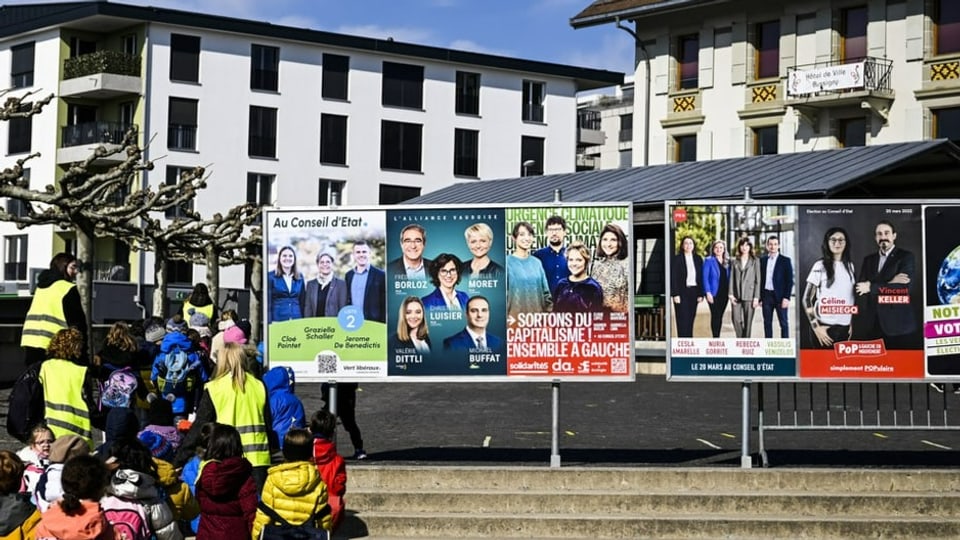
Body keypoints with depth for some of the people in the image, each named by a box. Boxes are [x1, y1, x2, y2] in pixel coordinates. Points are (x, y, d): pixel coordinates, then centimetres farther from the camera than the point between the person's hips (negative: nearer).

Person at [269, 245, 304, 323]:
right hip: (278, 320, -3)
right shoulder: (271, 276, 1)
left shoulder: (299, 277, 13)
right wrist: (269, 322, -10)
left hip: (297, 320, 3)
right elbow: (268, 301, -2)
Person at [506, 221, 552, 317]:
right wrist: (507, 317, -13)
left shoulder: (537, 263, 12)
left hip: (537, 315, 4)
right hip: (515, 315, -4)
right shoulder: (508, 262, -3)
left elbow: (546, 292, 15)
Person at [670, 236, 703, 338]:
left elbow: (701, 278, 9)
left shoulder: (698, 259, 10)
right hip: (682, 292, -4)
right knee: (683, 319, -6)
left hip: (694, 292, 4)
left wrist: (701, 294, 2)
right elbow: (673, 278, -5)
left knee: (691, 319, 6)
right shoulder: (677, 259, -2)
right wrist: (675, 294, -12)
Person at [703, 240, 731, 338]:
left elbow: (729, 278, 14)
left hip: (724, 293, 5)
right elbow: (705, 277, -5)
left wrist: (730, 292, 5)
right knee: (715, 316, -8)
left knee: (720, 316, 7)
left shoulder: (727, 263, 13)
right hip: (714, 294, -4)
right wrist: (708, 292, -14)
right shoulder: (708, 261, -1)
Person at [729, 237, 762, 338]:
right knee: (735, 319, -6)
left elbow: (757, 280, 1)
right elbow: (732, 279, 8)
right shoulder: (735, 262, 11)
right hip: (737, 296, 2)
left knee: (748, 322, -1)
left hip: (749, 295, -2)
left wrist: (756, 297, -5)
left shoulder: (755, 261, 4)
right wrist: (731, 294, -2)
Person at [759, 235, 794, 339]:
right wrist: (760, 297, 6)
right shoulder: (762, 260, 9)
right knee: (767, 323, 7)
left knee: (783, 323, 0)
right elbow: (760, 279, 10)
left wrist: (786, 297, -11)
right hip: (766, 295, 3)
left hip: (780, 296, -3)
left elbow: (790, 280, -3)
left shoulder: (785, 260, 0)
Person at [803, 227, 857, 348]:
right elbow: (807, 299, -4)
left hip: (846, 327, 4)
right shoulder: (820, 266, -3)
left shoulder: (850, 266, 11)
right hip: (825, 327, -4)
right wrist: (816, 327, -11)